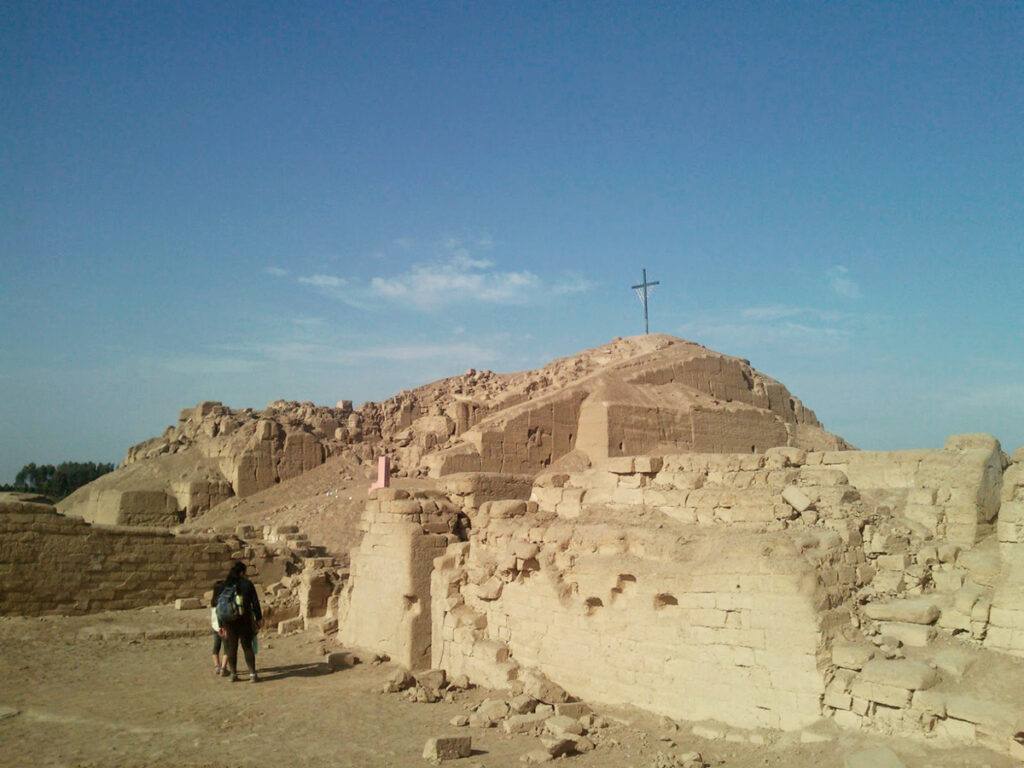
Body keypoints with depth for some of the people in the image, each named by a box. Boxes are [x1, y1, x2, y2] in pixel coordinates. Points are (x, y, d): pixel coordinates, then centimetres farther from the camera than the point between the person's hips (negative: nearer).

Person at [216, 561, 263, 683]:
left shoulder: (224, 586, 2)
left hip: (228, 621, 2)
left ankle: (233, 674, 14)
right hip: (245, 620, -2)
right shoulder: (247, 584, -4)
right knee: (247, 647, 6)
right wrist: (258, 619, 4)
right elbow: (255, 603, -4)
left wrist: (221, 625, 9)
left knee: (231, 649, 12)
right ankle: (252, 674, 0)